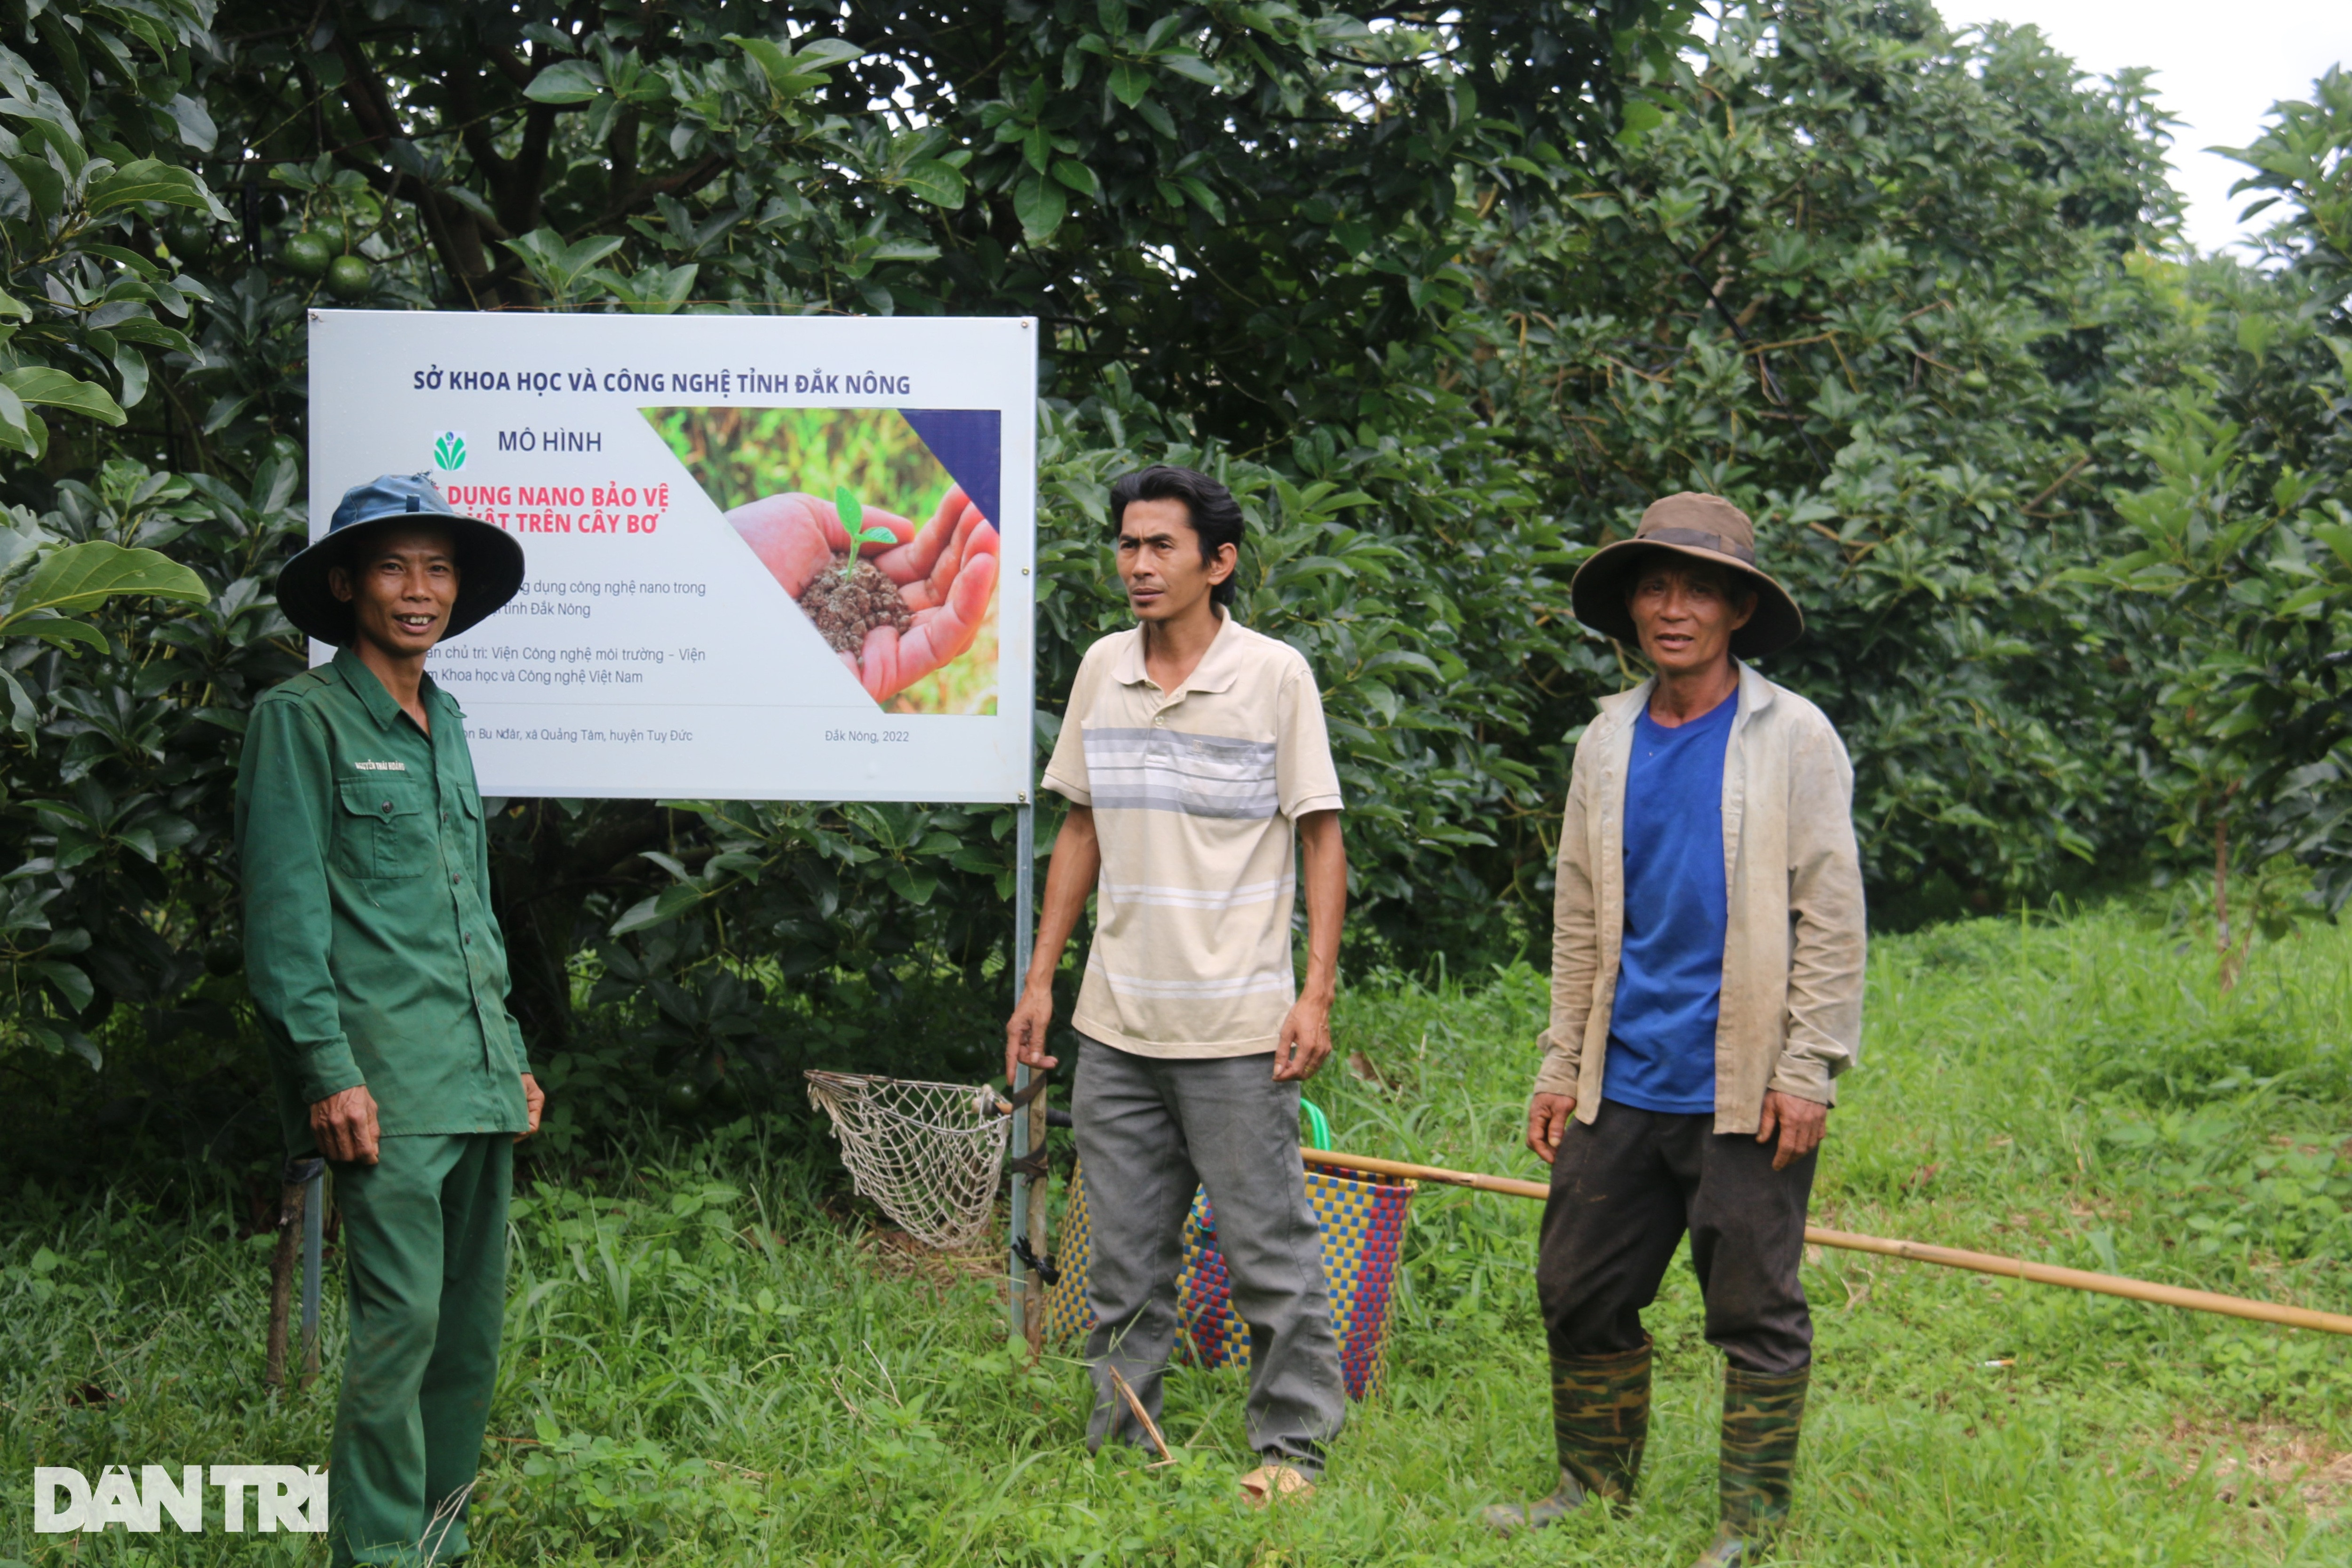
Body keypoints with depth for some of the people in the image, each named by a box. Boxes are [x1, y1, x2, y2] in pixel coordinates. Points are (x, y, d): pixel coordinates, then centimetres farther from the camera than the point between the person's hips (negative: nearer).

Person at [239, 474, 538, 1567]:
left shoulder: (443, 724, 19)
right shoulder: (303, 718, -3)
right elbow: (284, 914, -8)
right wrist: (330, 1069, -15)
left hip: (476, 1081, 8)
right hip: (385, 1083, -8)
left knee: (475, 1319, 9)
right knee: (401, 1315, -12)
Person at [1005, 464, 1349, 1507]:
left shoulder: (1275, 676, -6)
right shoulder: (1102, 669, 8)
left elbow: (1321, 837, -4)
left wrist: (1317, 993, -11)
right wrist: (1041, 978, 13)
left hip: (1237, 1027, -5)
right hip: (1115, 1024, 5)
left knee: (1268, 1250, 0)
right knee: (1124, 1256, 10)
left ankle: (1292, 1447, 12)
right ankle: (1119, 1446, 19)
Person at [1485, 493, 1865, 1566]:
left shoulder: (1792, 738, -2)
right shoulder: (1608, 741, 12)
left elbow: (1831, 918, -4)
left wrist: (1807, 1070, -10)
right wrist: (1560, 1066, 13)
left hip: (1743, 1092, -5)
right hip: (1623, 1083, 5)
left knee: (1754, 1309, 2)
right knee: (1580, 1293, 9)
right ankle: (1596, 1482, 25)